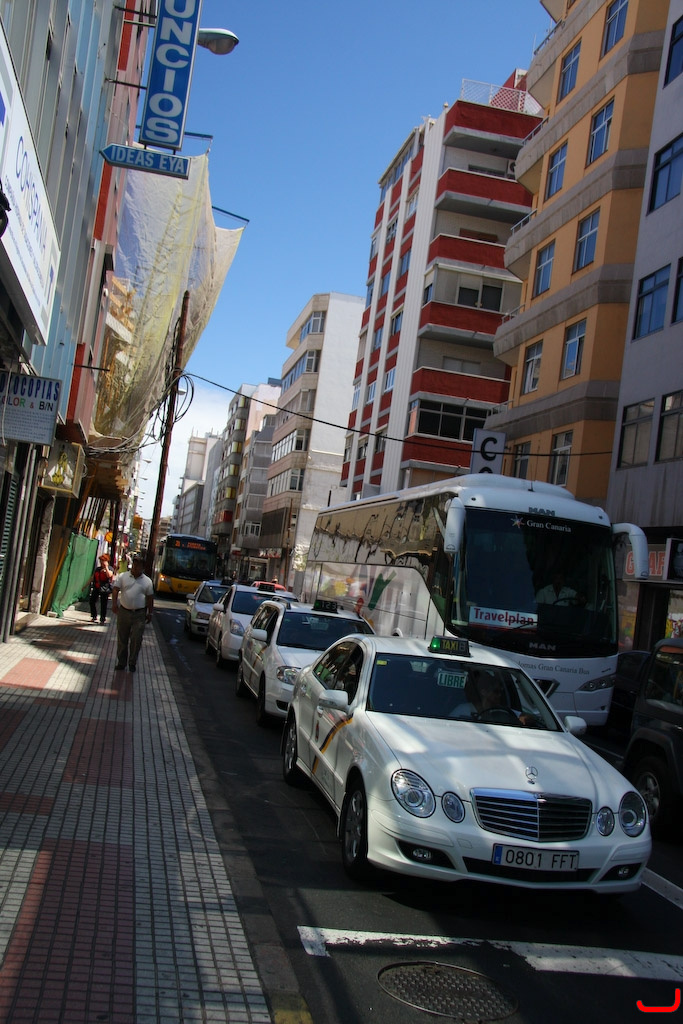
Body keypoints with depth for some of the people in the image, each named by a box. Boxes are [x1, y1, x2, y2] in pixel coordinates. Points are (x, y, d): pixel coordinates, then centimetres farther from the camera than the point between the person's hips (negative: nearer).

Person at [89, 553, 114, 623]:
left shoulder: (109, 568, -1)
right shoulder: (98, 569, 15)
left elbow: (109, 575, -24)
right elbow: (93, 577, 20)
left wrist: (106, 567, -20)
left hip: (105, 589, -5)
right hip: (96, 588, 5)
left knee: (103, 604, 0)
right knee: (92, 601, 3)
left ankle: (103, 619, 10)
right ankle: (94, 617, 18)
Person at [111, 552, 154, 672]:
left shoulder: (147, 581, 5)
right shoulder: (122, 576, 2)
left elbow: (150, 598, 9)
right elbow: (115, 590, -5)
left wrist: (150, 613, 8)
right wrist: (114, 604, -20)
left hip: (139, 614, -1)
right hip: (123, 612, 1)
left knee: (136, 639, -2)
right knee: (122, 639, 9)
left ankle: (132, 662, 12)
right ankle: (121, 661, 21)